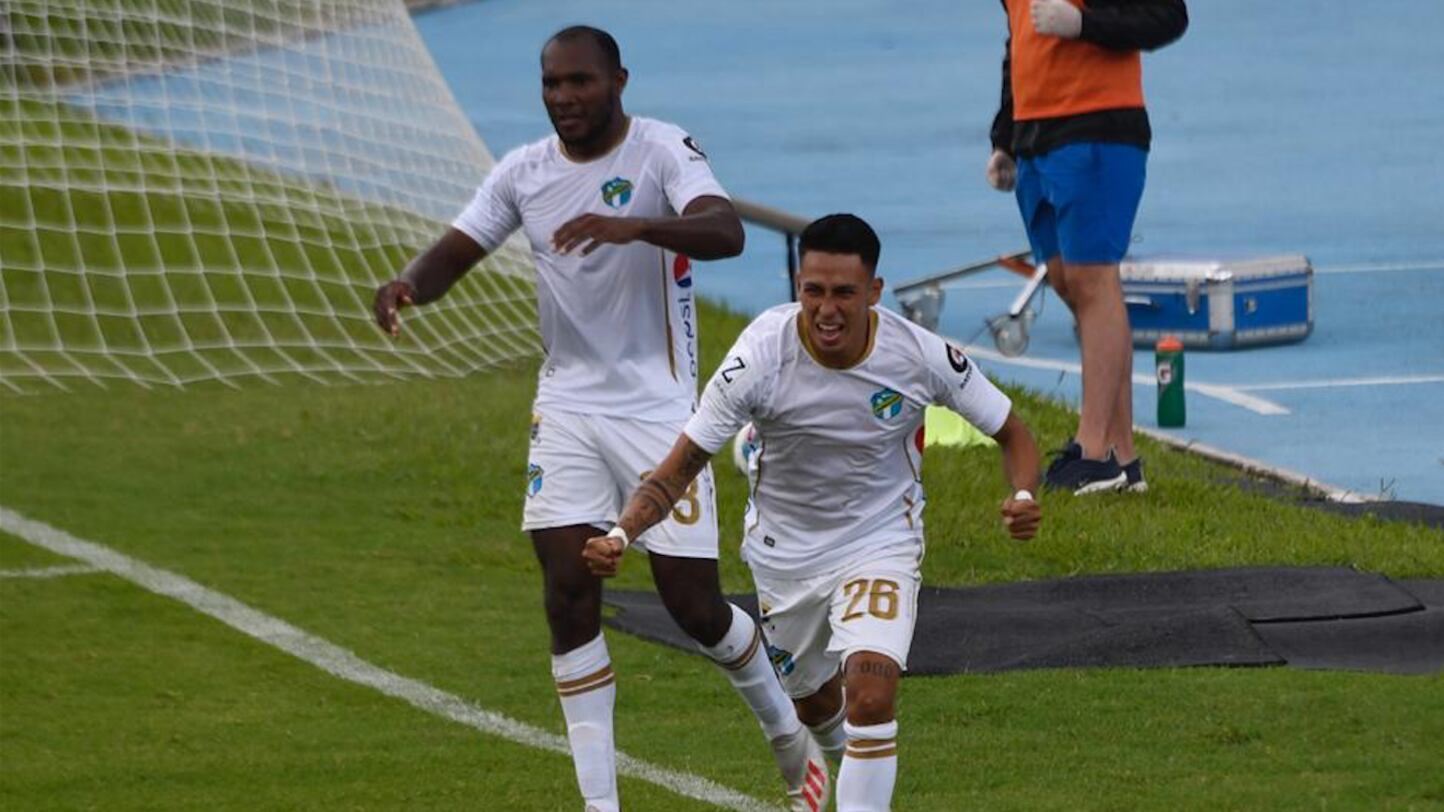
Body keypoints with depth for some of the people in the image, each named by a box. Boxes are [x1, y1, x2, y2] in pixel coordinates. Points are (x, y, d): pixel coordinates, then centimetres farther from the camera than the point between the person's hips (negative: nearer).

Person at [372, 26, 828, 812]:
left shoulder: (663, 151, -13)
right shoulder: (522, 172, 3)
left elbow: (725, 232, -29)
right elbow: (454, 251, 3)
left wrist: (633, 227, -48)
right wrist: (407, 284, -21)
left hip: (657, 407, -4)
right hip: (567, 405, 4)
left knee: (693, 602, -2)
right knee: (568, 592, -8)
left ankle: (789, 737, 26)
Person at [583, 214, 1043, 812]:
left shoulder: (920, 355, -22)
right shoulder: (761, 355, -26)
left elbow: (1011, 434, -7)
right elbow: (679, 468, -21)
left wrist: (1022, 495, -28)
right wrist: (621, 534, -38)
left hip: (880, 544, -1)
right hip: (783, 552, 1)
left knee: (870, 696, -24)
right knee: (815, 705, 20)